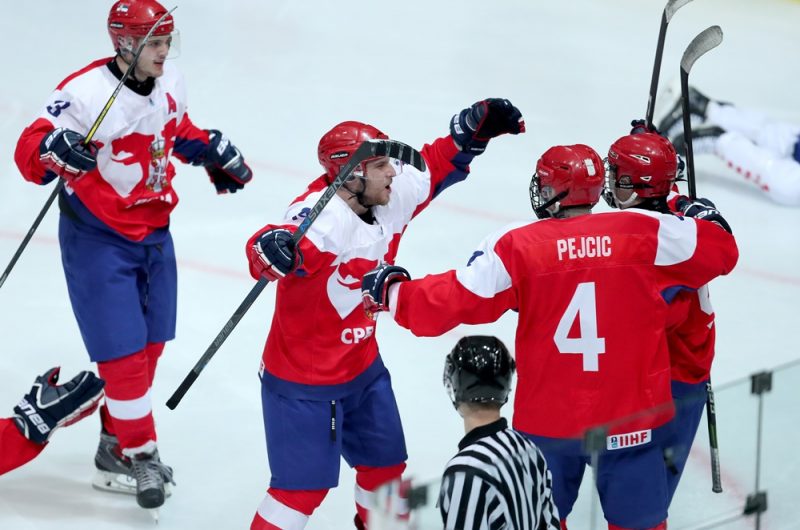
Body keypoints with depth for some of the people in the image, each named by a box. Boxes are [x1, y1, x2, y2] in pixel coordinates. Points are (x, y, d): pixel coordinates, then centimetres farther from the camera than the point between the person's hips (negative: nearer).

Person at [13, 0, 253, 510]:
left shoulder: (170, 84, -2)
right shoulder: (85, 92, -24)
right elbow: (29, 152, -24)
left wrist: (215, 153, 8)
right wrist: (56, 149, -44)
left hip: (154, 233, 7)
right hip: (97, 240, -7)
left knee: (149, 344, 15)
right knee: (123, 352, -7)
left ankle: (117, 441, 30)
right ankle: (137, 455, 7)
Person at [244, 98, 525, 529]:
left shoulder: (391, 198, -6)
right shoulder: (320, 216, -32)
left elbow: (433, 168, 11)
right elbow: (267, 251, -50)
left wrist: (473, 130, 0)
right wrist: (272, 251, -72)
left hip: (363, 367, 8)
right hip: (304, 381, -8)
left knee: (386, 463, 22)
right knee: (303, 487, -4)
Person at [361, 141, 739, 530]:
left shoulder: (516, 247, -8)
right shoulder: (647, 234, -6)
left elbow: (453, 301, -8)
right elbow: (721, 250, 2)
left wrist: (391, 292, 8)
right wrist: (703, 216, 23)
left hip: (548, 421, 1)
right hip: (631, 419, 0)